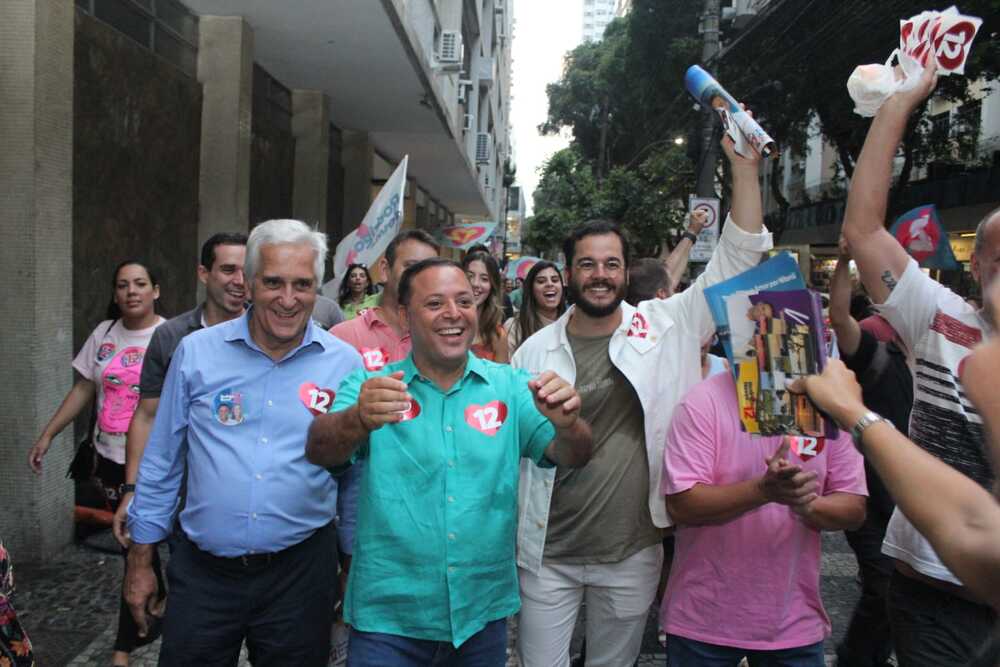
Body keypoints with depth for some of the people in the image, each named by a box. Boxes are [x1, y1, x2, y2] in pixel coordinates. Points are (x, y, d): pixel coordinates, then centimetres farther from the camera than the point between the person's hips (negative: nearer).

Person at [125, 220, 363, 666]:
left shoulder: (344, 363, -5)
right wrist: (140, 562, 7)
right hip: (201, 572, 1)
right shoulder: (196, 352, -3)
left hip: (298, 573, 0)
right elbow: (161, 463, 5)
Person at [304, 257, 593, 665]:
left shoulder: (510, 387, -1)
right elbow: (320, 451, -21)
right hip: (387, 616, -2)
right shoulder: (370, 386, -6)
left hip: (484, 613, 2)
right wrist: (359, 418, -43)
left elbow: (570, 456, -10)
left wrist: (567, 424, -33)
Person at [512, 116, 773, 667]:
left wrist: (744, 167, -14)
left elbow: (736, 260, -7)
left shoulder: (664, 327, -4)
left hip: (632, 554, 1)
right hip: (547, 554, 0)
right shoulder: (535, 349, -4)